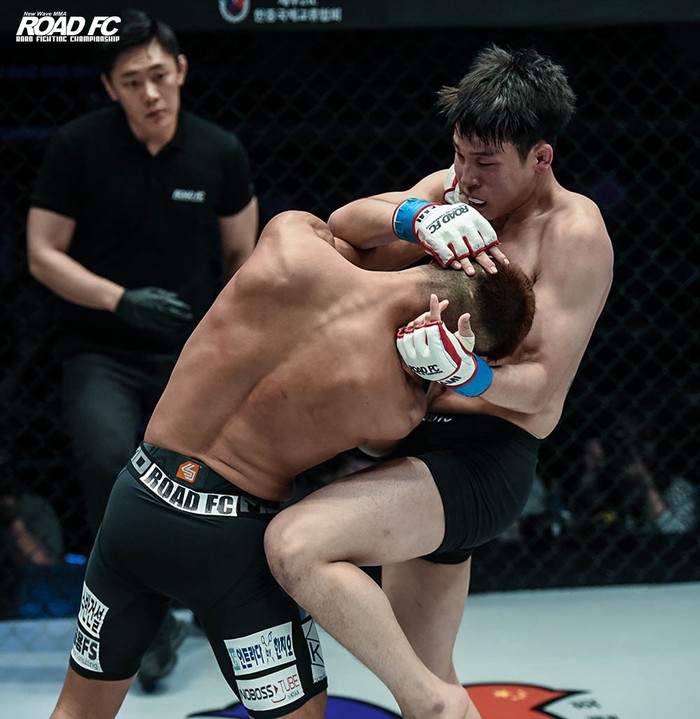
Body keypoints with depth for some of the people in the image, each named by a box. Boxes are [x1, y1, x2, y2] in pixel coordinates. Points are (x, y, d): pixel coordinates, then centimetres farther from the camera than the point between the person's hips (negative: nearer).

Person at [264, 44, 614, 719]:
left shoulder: (574, 232, -12)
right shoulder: (453, 191, 9)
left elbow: (543, 385, -17)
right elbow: (342, 227, -4)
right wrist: (415, 216, -25)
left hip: (485, 457, -8)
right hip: (424, 445, 8)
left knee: (295, 543, -28)